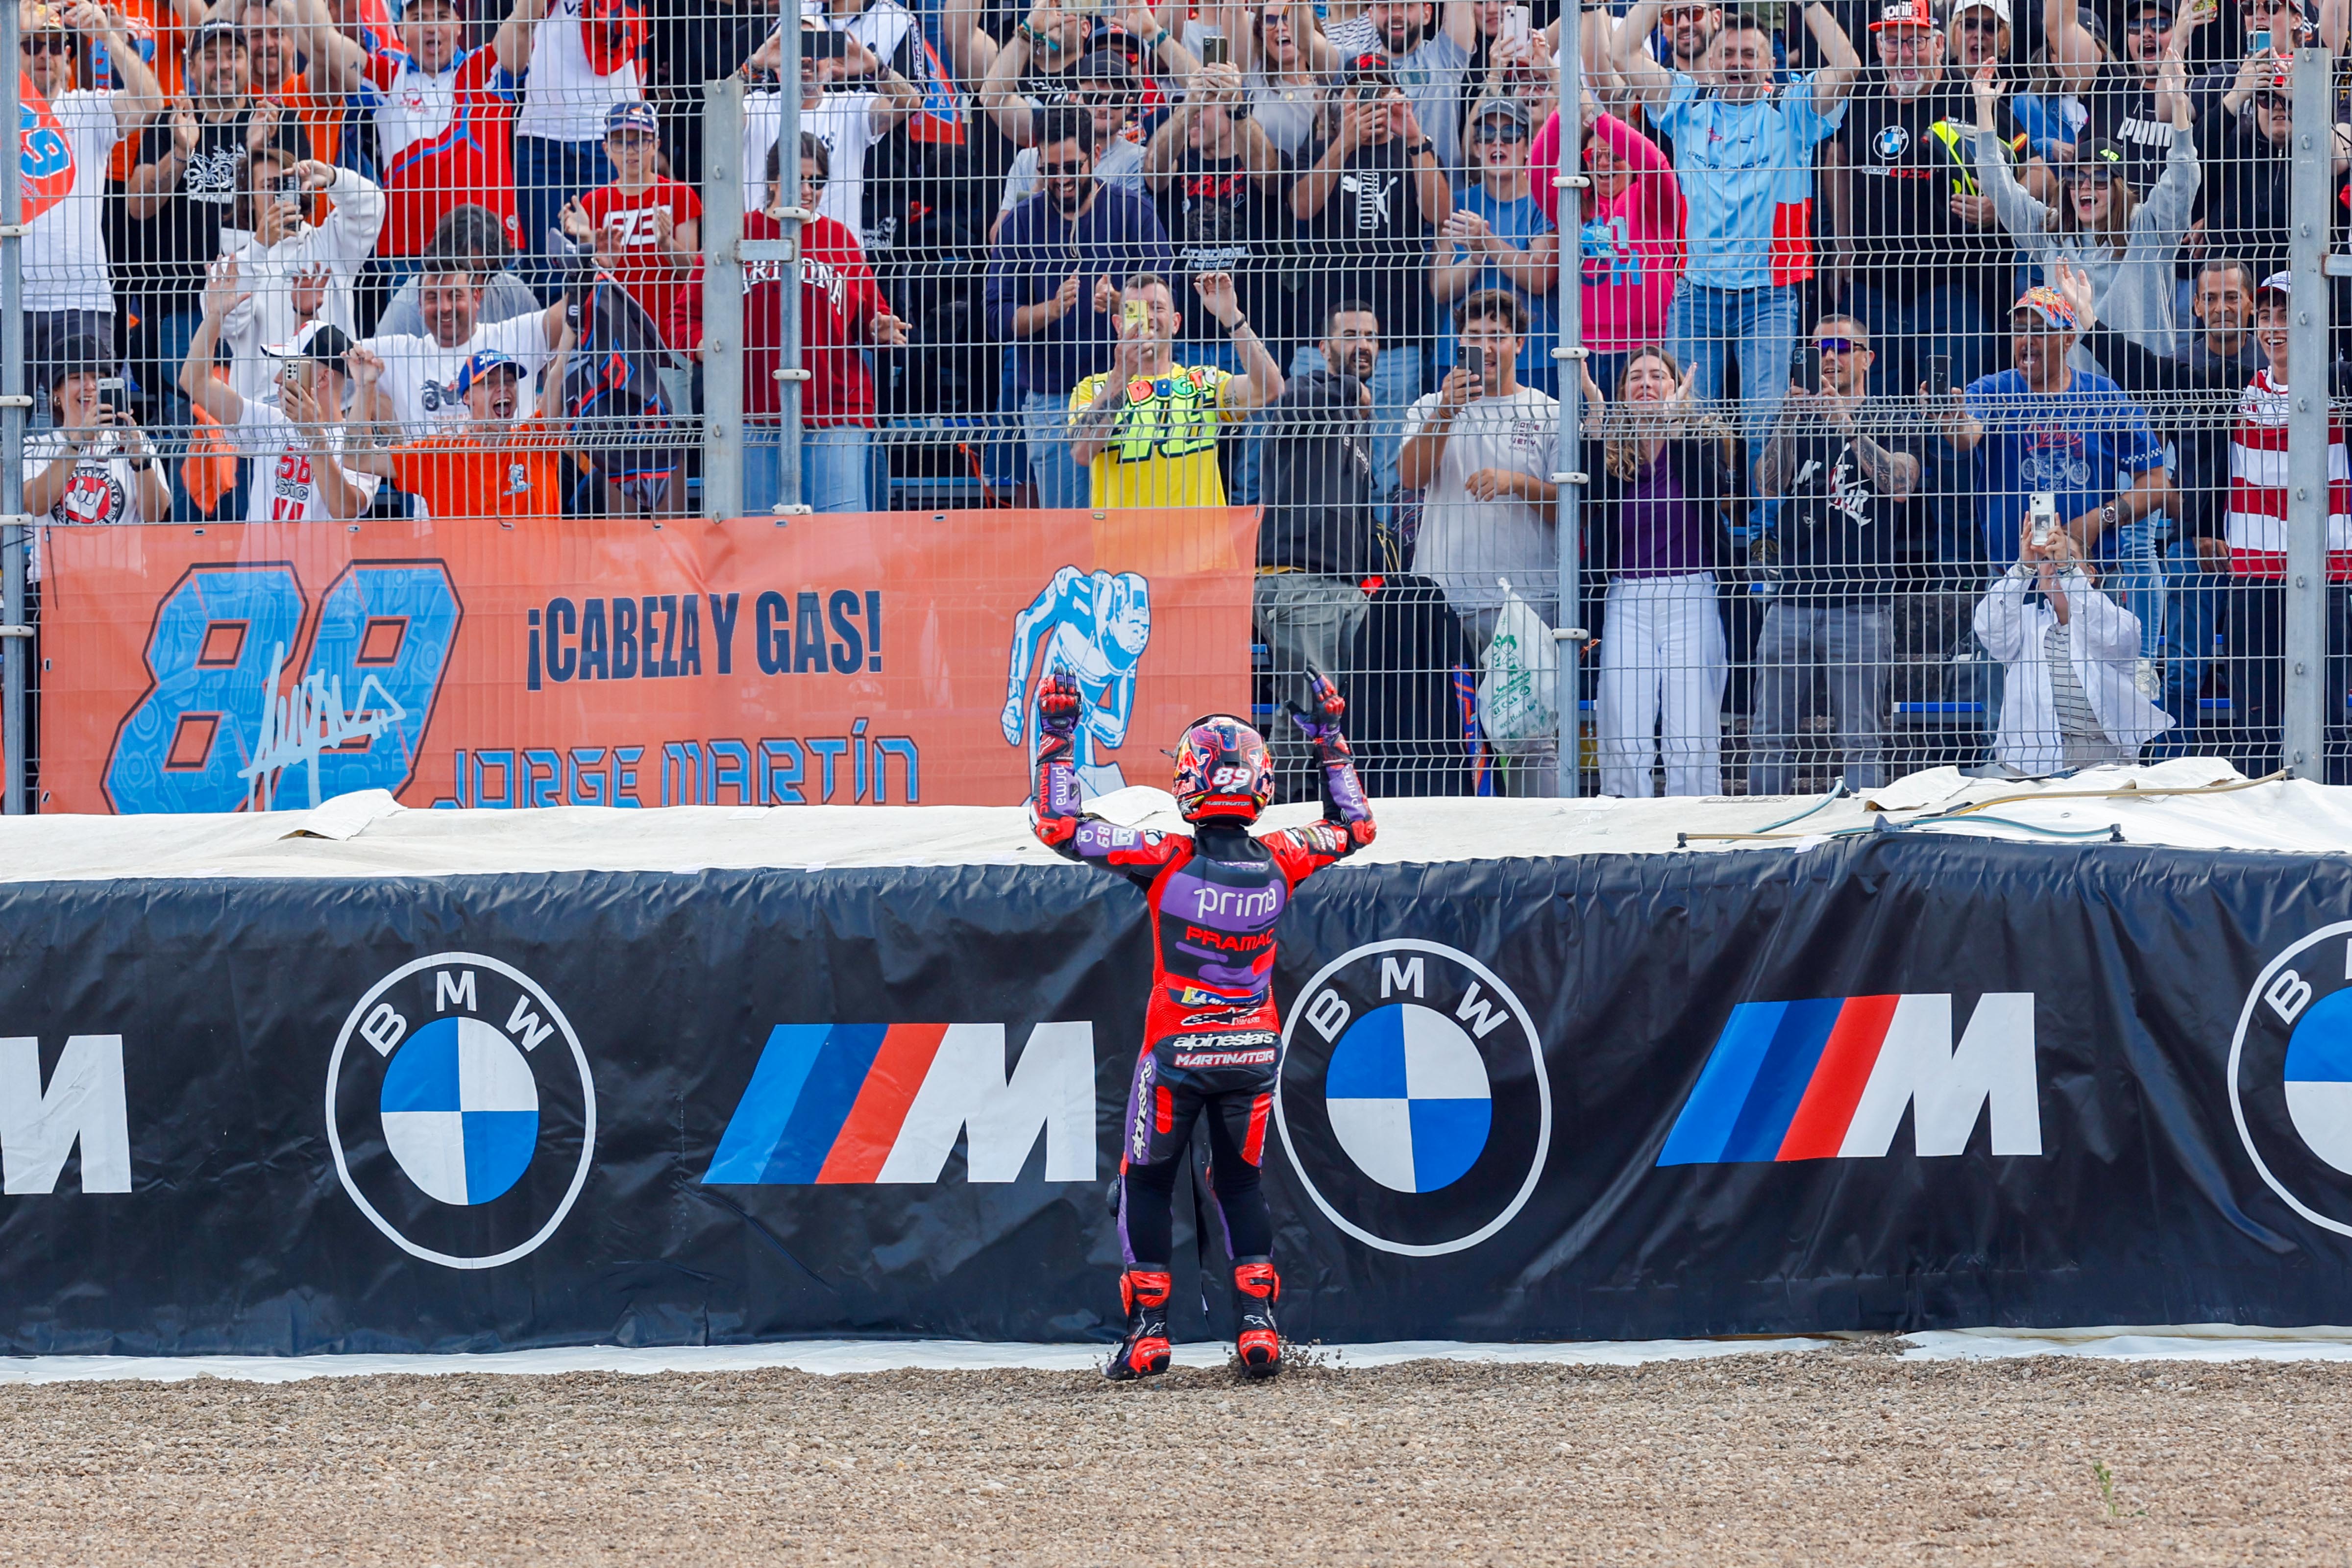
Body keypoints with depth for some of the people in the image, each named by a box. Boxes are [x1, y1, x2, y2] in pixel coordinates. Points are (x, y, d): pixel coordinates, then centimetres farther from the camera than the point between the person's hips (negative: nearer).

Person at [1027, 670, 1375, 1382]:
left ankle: (1149, 1331, 8)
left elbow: (1059, 828, -12)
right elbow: (1356, 827, 13)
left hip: (1177, 1052, -3)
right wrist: (1331, 745, 19)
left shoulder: (1166, 861, -17)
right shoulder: (1279, 862, -8)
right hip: (1254, 1051, 3)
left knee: (1147, 1183, 13)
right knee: (1240, 1183, 18)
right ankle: (1259, 1324, 8)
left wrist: (1057, 742, -5)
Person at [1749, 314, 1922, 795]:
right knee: (1771, 735, 1)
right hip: (1793, 594, 3)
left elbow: (1900, 484, -8)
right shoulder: (1800, 418, 18)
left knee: (1861, 739, -6)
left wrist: (1847, 425, -13)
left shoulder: (1889, 421, 9)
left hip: (1861, 600, -3)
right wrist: (1788, 419, -9)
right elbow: (1769, 485, 4)